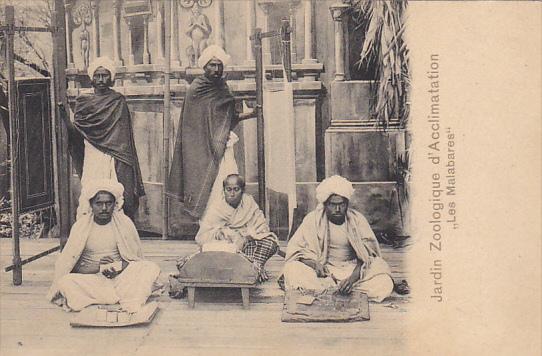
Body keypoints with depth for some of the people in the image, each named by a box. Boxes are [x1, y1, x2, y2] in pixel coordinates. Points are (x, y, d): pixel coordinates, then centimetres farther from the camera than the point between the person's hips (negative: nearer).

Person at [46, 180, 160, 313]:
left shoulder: (124, 223, 2)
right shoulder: (81, 226, -1)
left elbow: (137, 259, 5)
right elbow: (69, 264, -4)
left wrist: (120, 266, -17)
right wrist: (98, 267, -19)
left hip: (120, 277, 1)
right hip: (91, 279, -1)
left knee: (152, 268, -24)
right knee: (65, 282, -32)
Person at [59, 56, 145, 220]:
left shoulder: (118, 101, 3)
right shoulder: (83, 102, 10)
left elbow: (124, 138, 2)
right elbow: (76, 134, 5)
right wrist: (64, 116, -10)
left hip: (114, 163, -2)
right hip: (92, 162, 2)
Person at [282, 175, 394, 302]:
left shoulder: (357, 219, -1)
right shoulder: (313, 219, -2)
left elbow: (367, 255, -7)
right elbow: (296, 250, -5)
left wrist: (353, 277, -25)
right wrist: (314, 264, -26)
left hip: (352, 270, 1)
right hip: (324, 271, -1)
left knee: (384, 285, -27)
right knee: (292, 270, -29)